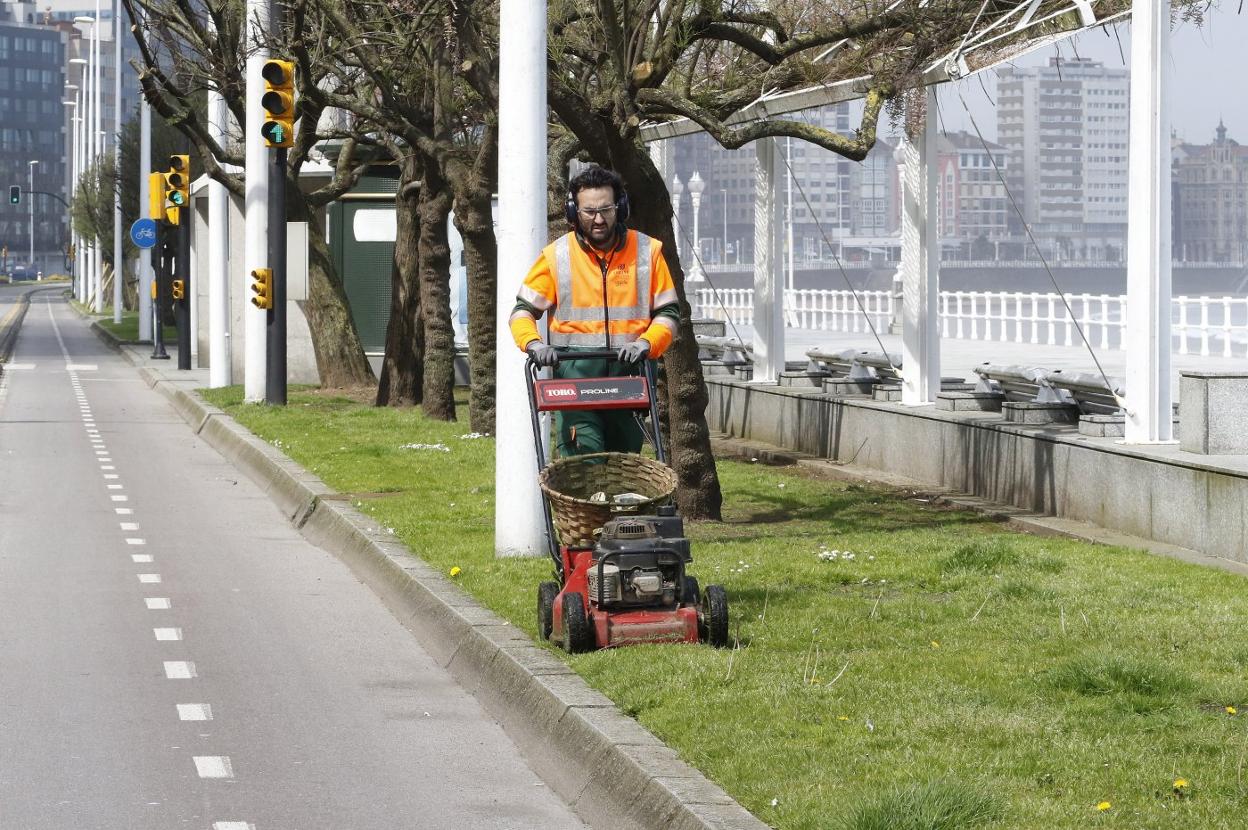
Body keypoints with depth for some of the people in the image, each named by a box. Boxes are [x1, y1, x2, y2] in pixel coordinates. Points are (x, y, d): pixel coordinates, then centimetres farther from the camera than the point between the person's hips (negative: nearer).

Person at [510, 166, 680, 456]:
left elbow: (668, 312, 7)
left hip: (629, 377, 2)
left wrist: (646, 343, -13)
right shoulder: (556, 256, 3)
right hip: (574, 377, -2)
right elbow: (523, 310, 7)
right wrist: (533, 343, -14)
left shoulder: (647, 252, 6)